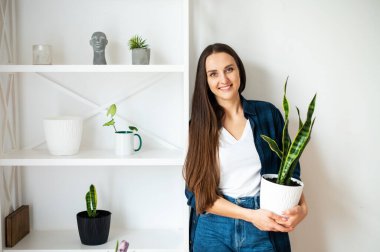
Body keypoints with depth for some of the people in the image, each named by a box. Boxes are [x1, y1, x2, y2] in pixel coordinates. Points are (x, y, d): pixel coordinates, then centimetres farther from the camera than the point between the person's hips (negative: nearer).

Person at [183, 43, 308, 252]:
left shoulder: (268, 113, -1)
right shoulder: (200, 124, -4)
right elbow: (198, 192, -7)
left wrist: (302, 206, -16)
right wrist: (250, 215, -17)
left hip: (263, 229, 1)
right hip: (214, 229, -1)